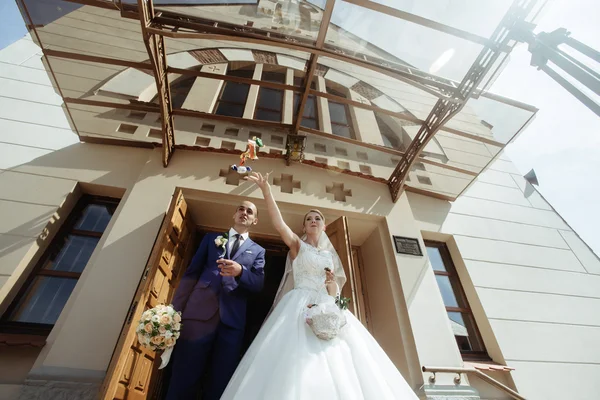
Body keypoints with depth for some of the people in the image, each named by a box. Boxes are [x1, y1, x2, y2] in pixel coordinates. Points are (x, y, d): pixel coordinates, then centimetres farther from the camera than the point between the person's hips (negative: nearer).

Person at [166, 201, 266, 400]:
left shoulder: (257, 251, 16)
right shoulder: (211, 238, 17)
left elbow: (259, 283, 2)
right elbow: (191, 273, 10)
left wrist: (240, 271, -19)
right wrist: (175, 311, 0)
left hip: (232, 320, 0)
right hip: (199, 313, 0)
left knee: (220, 383, 5)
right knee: (183, 379, 1)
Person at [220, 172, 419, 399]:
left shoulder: (330, 255, 21)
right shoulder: (297, 245, 10)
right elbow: (278, 224, -10)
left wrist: (332, 281, -6)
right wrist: (266, 190, -22)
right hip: (301, 307, -4)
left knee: (337, 366, -8)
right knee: (300, 354, -19)